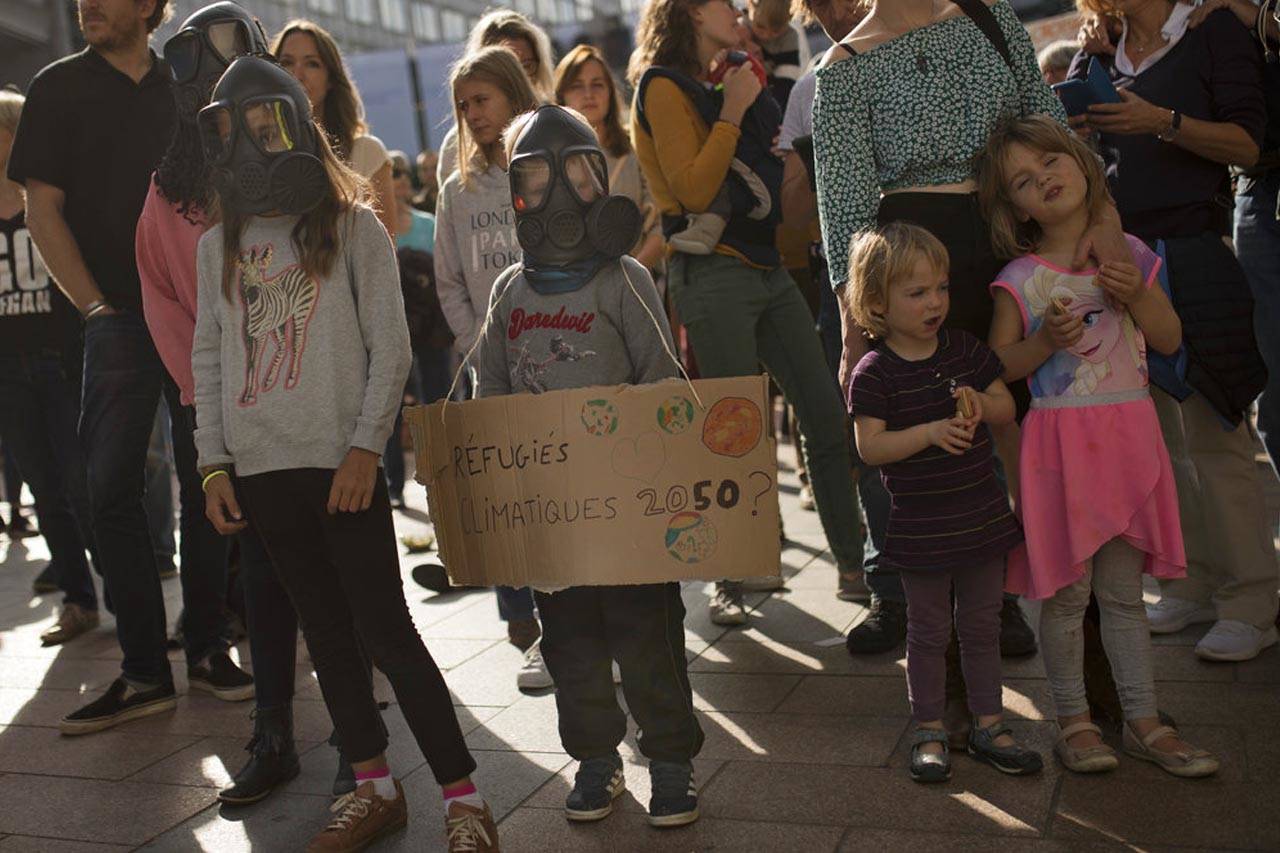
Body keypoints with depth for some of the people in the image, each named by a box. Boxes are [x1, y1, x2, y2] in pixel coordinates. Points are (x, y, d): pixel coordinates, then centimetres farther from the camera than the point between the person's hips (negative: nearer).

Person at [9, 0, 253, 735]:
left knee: (206, 482, 3)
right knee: (113, 488, -3)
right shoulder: (60, 88, 7)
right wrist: (95, 307, -5)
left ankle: (208, 648, 15)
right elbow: (44, 210, 3)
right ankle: (145, 671, 6)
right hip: (120, 317, -1)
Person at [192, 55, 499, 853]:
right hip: (261, 468, 5)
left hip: (341, 463, -5)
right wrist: (214, 463, 7)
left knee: (387, 631, -6)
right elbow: (209, 359, 14)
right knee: (326, 630, 11)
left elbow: (390, 348, -4)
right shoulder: (218, 245, 13)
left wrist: (365, 447, -12)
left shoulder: (353, 228, 0)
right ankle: (375, 786, 24)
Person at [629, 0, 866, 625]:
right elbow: (693, 191, -16)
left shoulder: (717, 83, 20)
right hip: (712, 274, -8)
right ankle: (730, 581, 10)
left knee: (826, 413, 5)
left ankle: (852, 559, 14)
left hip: (765, 265, 8)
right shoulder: (663, 86, -5)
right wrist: (732, 111, -12)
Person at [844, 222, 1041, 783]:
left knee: (982, 626, 14)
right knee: (929, 631, 8)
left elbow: (1008, 409, 8)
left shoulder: (966, 350, 3)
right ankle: (929, 731, 22)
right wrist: (930, 431, -28)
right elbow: (869, 445, -17)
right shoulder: (874, 372, -11)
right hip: (919, 527, -4)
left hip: (982, 518, 4)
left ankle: (987, 725, 28)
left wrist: (979, 402, -13)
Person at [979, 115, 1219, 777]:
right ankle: (1072, 720, 18)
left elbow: (1170, 340, 9)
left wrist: (1135, 296, -8)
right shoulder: (1022, 279, -5)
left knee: (1123, 591, 11)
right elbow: (996, 366, -2)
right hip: (1060, 440, -3)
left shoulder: (1129, 254, 6)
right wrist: (1045, 341, -19)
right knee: (1067, 591, 3)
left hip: (1129, 436, 3)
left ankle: (1143, 720, 22)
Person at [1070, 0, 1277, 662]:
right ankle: (1194, 585, 18)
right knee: (1157, 434, 7)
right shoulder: (1097, 60, 16)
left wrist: (1164, 122, -18)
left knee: (1213, 433, -5)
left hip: (1191, 254, -5)